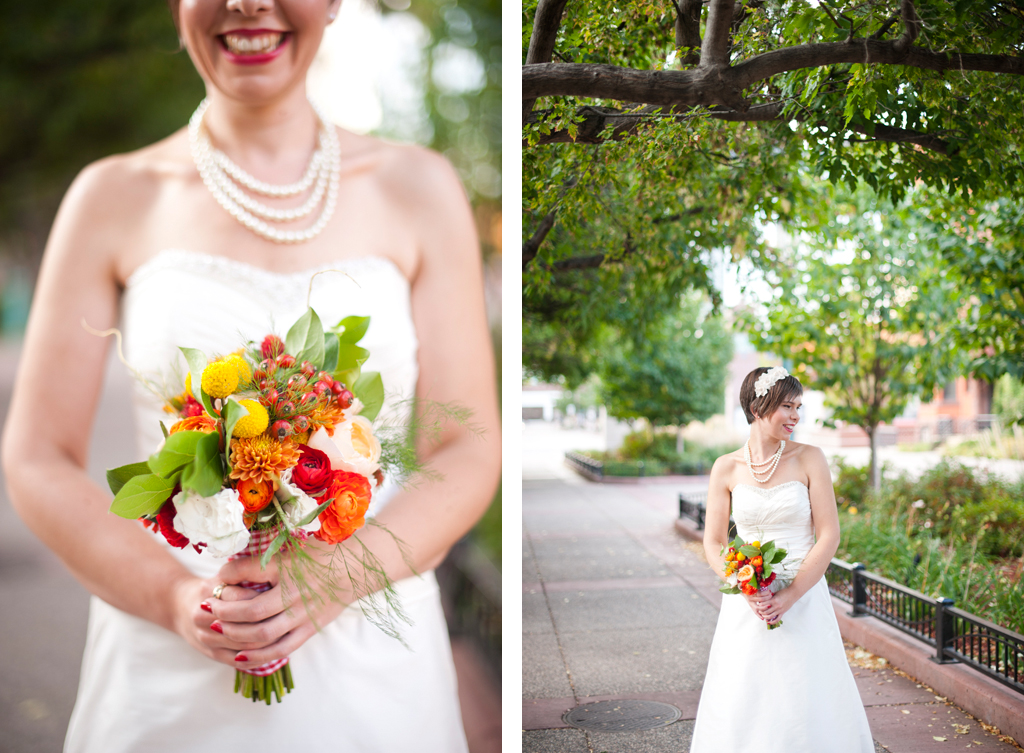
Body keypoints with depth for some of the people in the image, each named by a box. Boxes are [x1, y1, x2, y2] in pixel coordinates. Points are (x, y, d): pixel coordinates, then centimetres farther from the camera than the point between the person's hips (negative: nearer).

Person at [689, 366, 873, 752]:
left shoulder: (809, 459, -3)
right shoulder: (726, 468, 0)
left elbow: (829, 536, -5)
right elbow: (714, 543, 3)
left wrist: (789, 596, -14)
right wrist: (746, 590, -13)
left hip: (803, 601, -1)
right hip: (746, 603, 1)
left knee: (806, 703, 5)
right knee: (741, 705, 6)